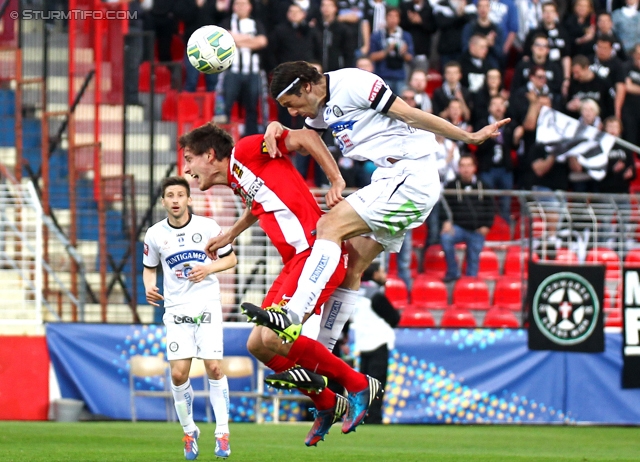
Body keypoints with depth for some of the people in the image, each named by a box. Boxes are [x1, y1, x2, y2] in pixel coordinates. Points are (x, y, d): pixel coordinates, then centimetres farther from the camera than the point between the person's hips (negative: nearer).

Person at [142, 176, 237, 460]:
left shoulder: (207, 227, -2)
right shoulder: (155, 234, 2)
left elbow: (230, 258, 6)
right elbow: (149, 268, 15)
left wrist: (208, 268, -12)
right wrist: (149, 287, -6)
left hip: (207, 305, -1)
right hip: (176, 309, 1)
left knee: (214, 368, -10)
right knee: (178, 374, -9)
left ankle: (222, 432, 0)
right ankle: (189, 432, 11)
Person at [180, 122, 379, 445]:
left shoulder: (244, 151, -2)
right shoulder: (238, 184, 23)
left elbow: (305, 138, -9)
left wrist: (336, 180, -16)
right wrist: (229, 235, 54)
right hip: (296, 261, 10)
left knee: (275, 338, -21)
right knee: (257, 345, 6)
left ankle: (359, 386, -6)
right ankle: (327, 405, 20)